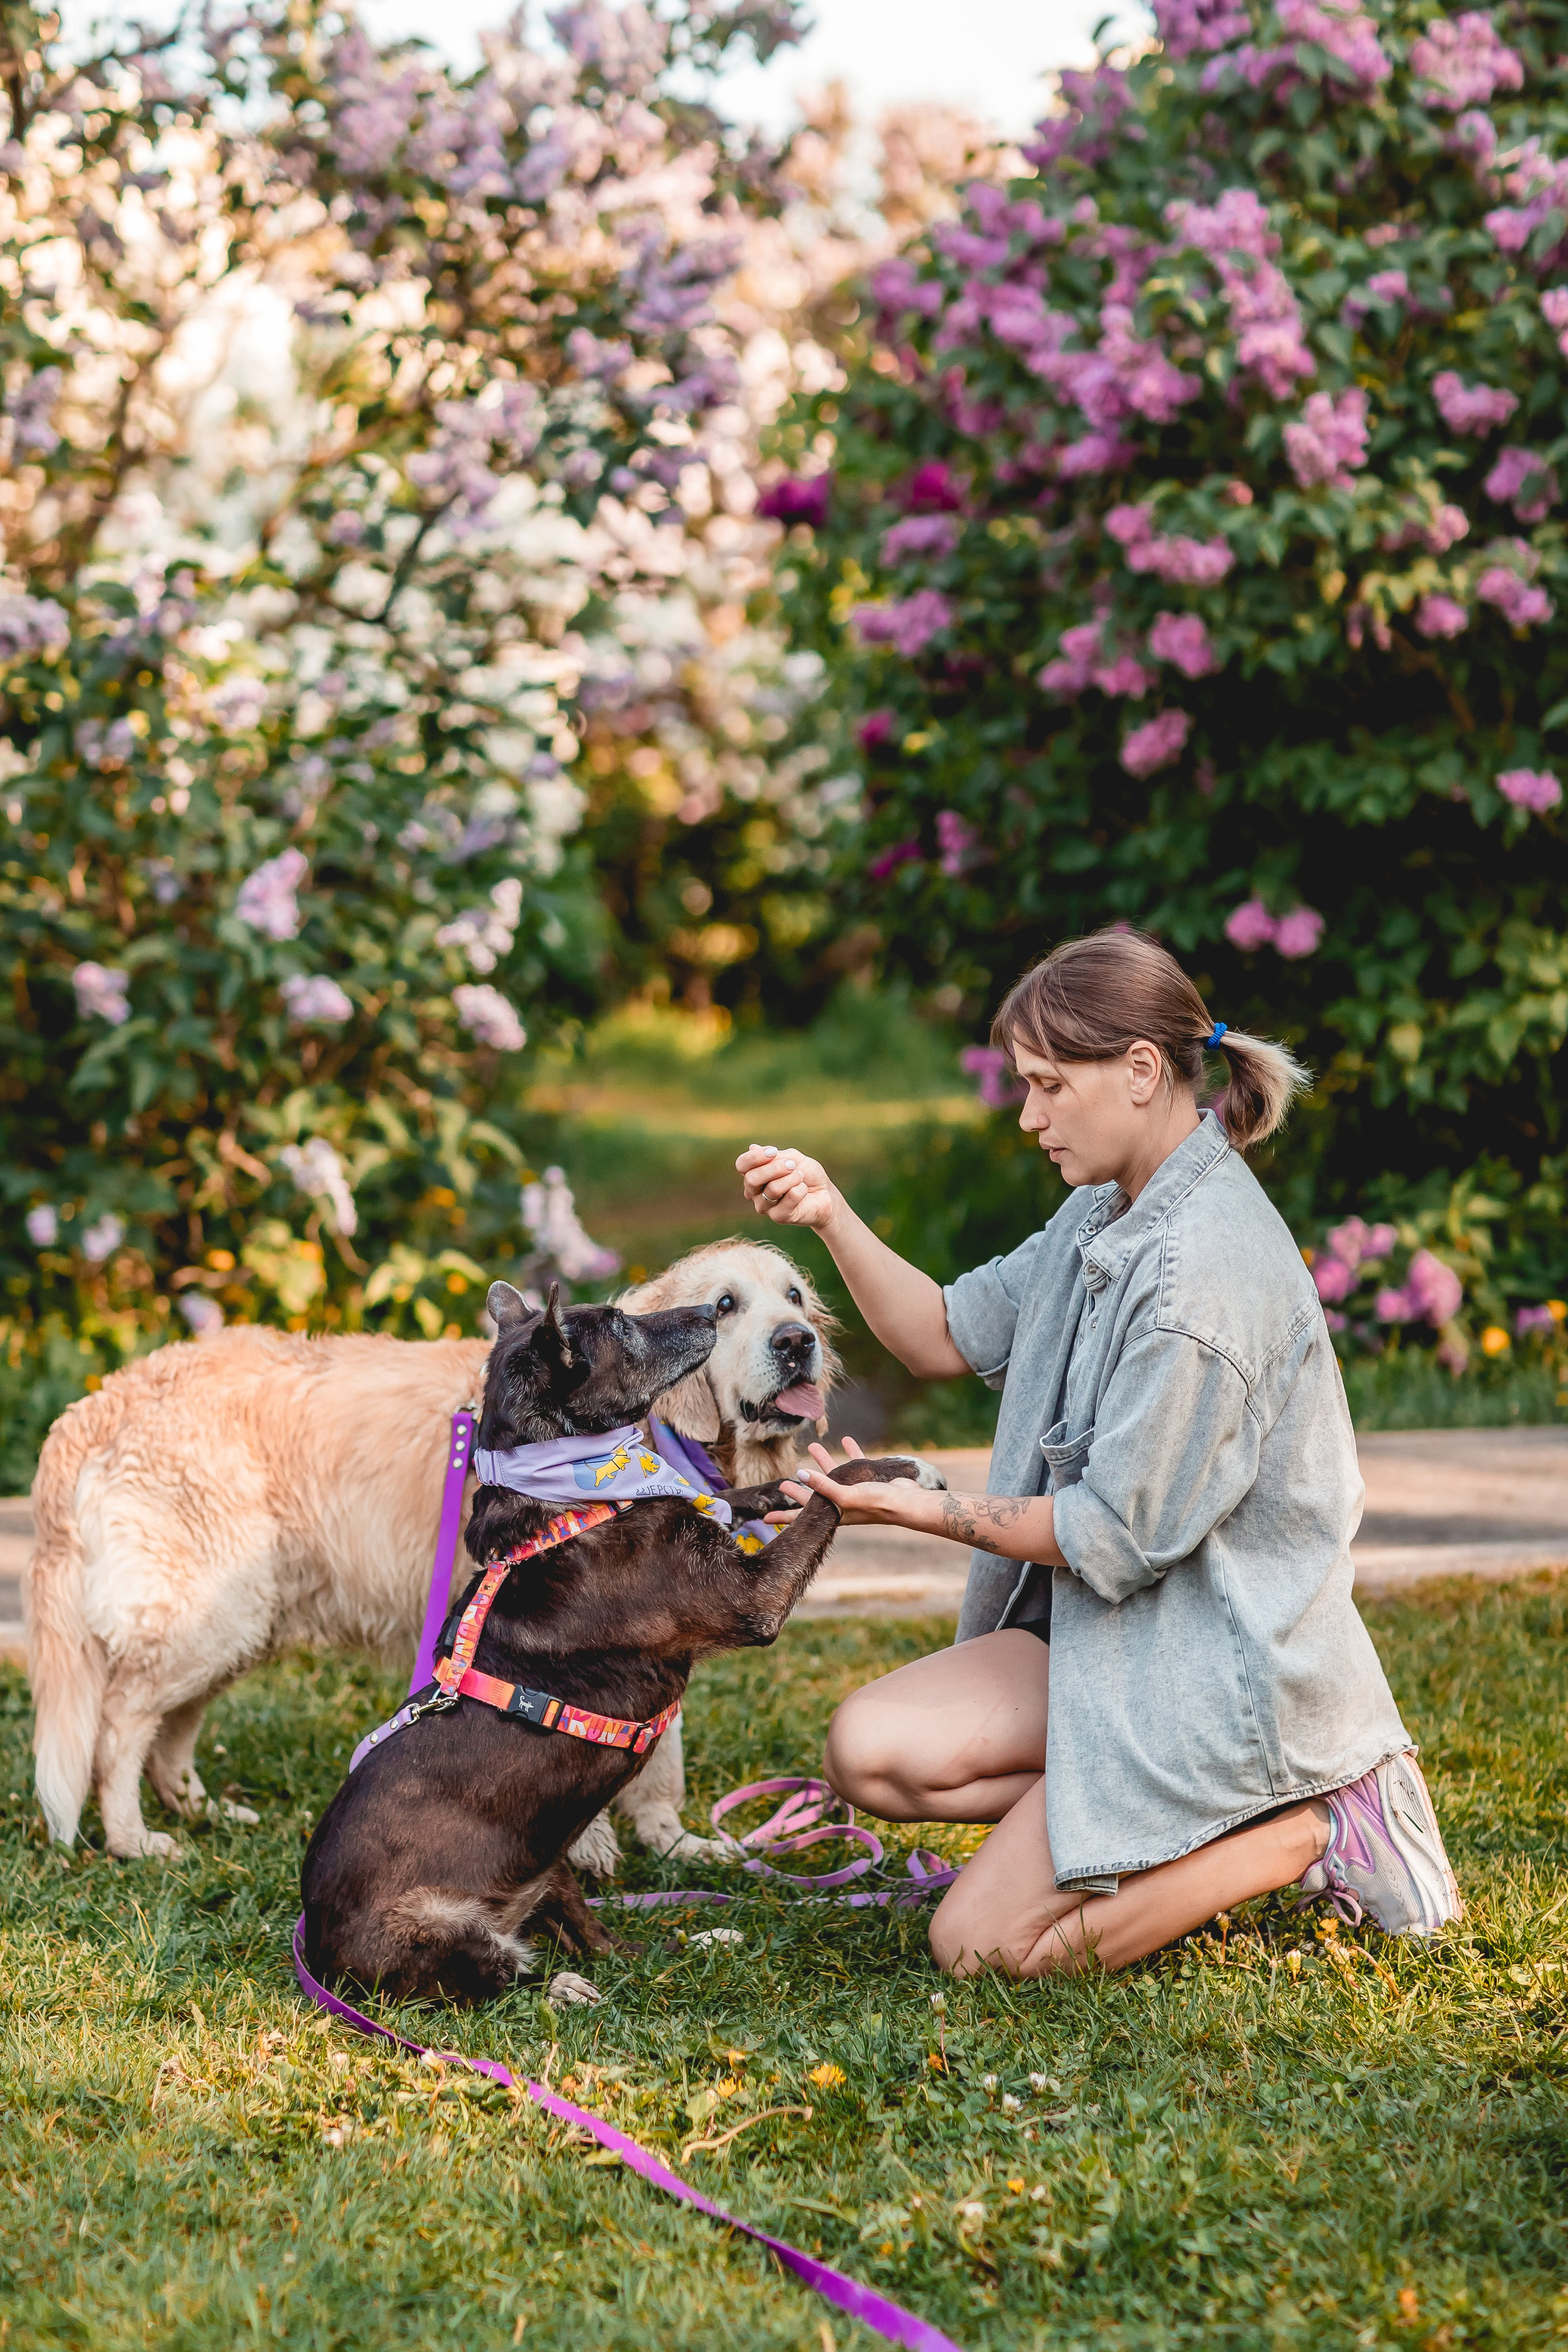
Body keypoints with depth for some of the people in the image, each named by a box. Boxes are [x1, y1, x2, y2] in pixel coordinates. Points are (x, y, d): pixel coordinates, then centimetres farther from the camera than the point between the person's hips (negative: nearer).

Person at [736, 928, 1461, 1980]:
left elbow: (1118, 1535, -21)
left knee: (982, 1944, -9)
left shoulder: (1203, 1269, -25)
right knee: (873, 1751, -5)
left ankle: (1311, 1826, -1)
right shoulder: (1107, 1218, 6)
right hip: (1115, 1636, 9)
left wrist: (927, 1509, -14)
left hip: (1220, 1663, -9)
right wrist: (834, 1217, -3)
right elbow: (948, 1336, 11)